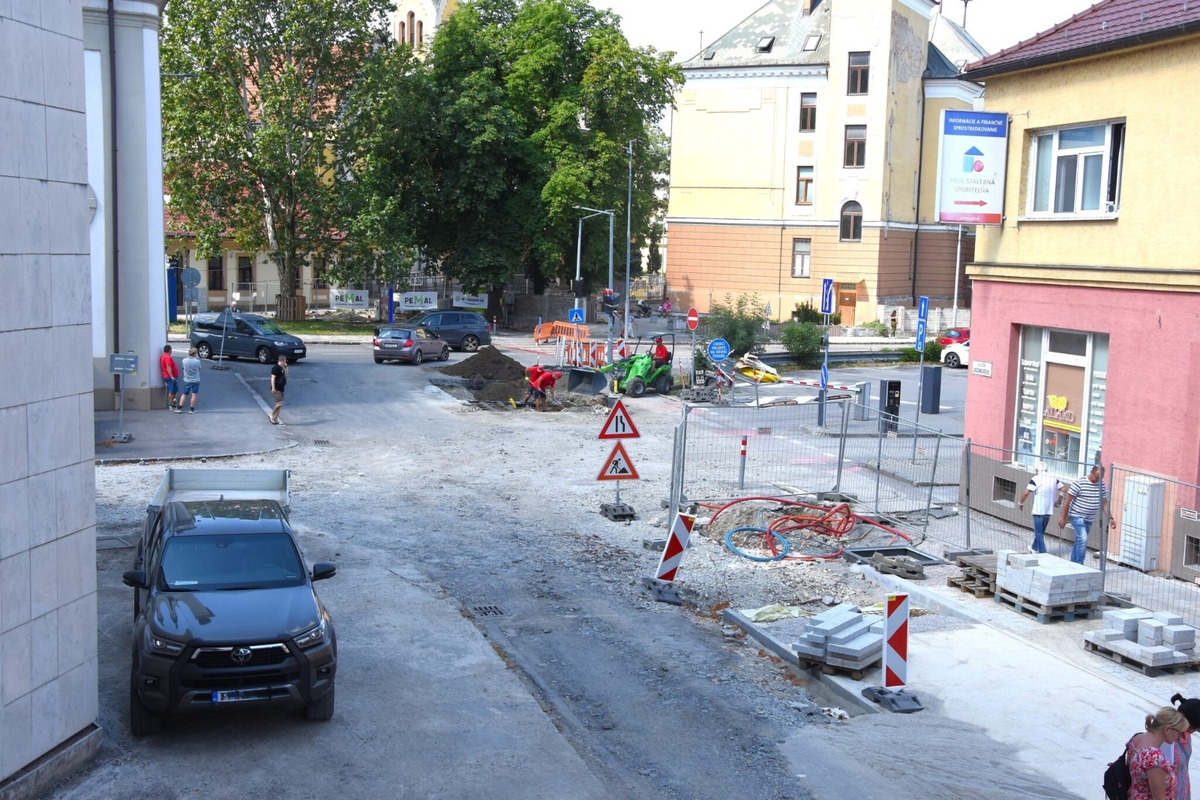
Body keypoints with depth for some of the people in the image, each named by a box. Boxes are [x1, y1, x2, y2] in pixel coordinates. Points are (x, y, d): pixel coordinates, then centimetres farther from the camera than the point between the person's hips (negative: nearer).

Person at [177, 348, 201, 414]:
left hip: (187, 380, 3)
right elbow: (199, 369, -1)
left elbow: (183, 368, 4)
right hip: (195, 380, -3)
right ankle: (192, 409, 8)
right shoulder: (197, 361, -15)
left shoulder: (184, 360, -9)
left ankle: (179, 408, 11)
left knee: (184, 394, 13)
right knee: (194, 395, 5)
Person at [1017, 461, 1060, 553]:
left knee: (1039, 533, 1)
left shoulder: (1036, 479, -12)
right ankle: (1035, 548, 39)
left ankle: (1043, 553, -3)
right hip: (1049, 510, 6)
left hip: (1038, 510, -6)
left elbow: (1026, 493, -18)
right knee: (1041, 531, 22)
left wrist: (1020, 503, -2)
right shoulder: (1054, 479, 6)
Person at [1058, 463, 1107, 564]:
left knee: (1080, 541, 14)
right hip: (1077, 516, -6)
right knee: (1082, 539, -17)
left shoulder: (1101, 484, 2)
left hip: (1089, 518, 6)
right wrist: (1063, 517, -11)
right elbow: (1068, 500, -11)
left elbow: (1104, 502, 11)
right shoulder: (1080, 483, -16)